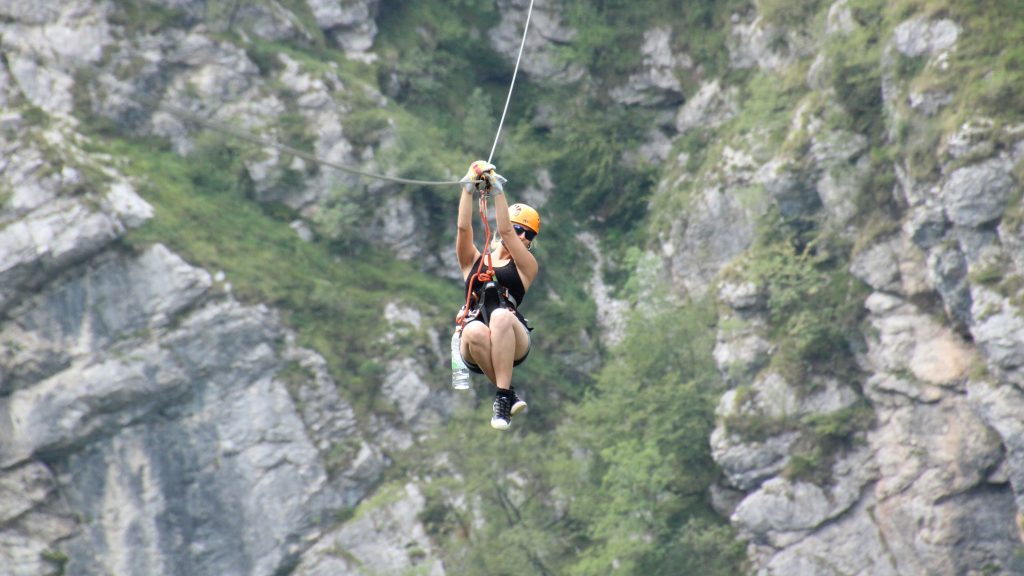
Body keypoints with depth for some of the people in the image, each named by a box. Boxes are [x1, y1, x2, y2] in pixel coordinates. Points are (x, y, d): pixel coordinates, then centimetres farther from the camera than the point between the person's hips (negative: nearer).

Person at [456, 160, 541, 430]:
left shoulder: (526, 267, 17)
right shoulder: (473, 262, 23)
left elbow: (505, 231, 3)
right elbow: (464, 228, 7)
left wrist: (497, 190, -1)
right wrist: (468, 188, -1)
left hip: (513, 344, -1)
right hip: (475, 348, 1)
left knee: (501, 316, -37)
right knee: (474, 330, -37)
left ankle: (503, 398, -37)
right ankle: (509, 395, -25)